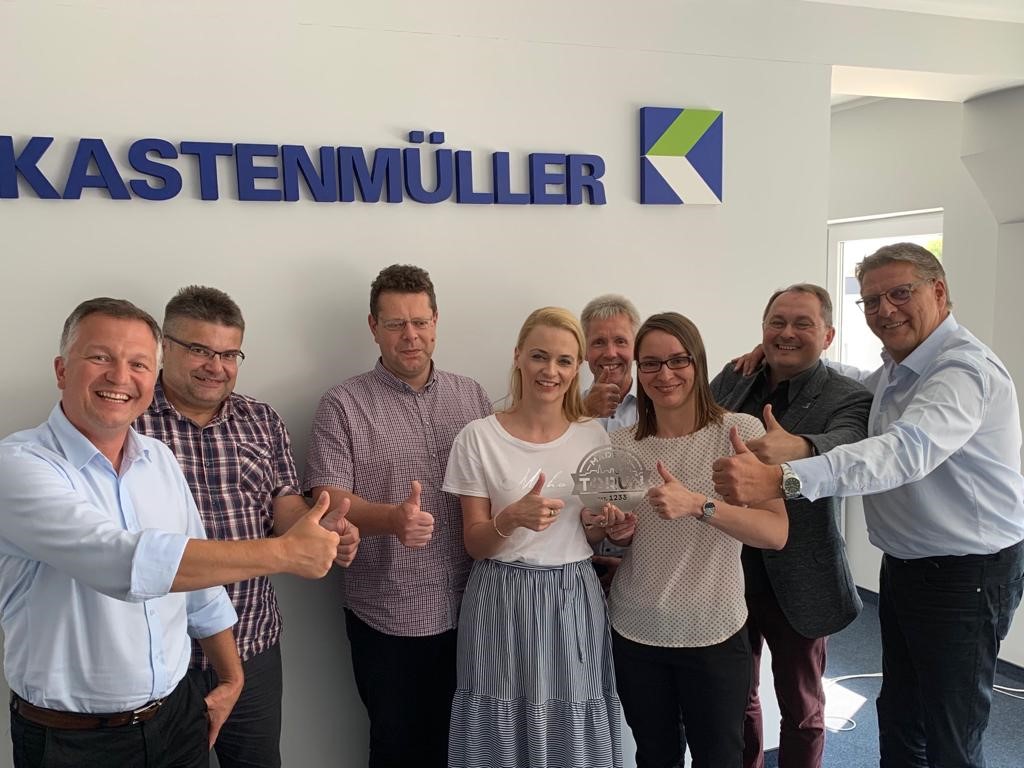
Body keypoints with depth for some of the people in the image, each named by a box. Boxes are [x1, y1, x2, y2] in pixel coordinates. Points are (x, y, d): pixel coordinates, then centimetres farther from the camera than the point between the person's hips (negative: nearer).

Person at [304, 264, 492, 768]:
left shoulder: (471, 396, 6)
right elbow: (328, 501, -12)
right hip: (387, 617, -3)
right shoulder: (343, 405, -5)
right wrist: (392, 518, -29)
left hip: (467, 610, 3)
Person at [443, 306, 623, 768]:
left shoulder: (594, 438, 2)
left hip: (575, 599, 3)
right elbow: (474, 544, -5)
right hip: (503, 602, -2)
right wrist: (513, 518, -24)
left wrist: (609, 524, -9)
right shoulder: (478, 439, -8)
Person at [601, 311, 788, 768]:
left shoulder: (741, 432, -9)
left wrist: (697, 504, -32)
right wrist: (618, 532, -11)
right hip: (635, 631, 3)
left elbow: (776, 533, -18)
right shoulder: (621, 444, -1)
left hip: (714, 632, -2)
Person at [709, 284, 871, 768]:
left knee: (801, 708, 17)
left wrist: (796, 449, -53)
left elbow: (847, 446, -32)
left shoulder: (849, 399, -11)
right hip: (727, 568, 4)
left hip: (797, 582, -3)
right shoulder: (731, 382, 2)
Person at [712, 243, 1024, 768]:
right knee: (898, 723, 20)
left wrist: (780, 480, -51)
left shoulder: (965, 369, -23)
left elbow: (907, 450, -39)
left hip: (967, 574, -8)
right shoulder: (892, 370, 6)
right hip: (904, 564, 8)